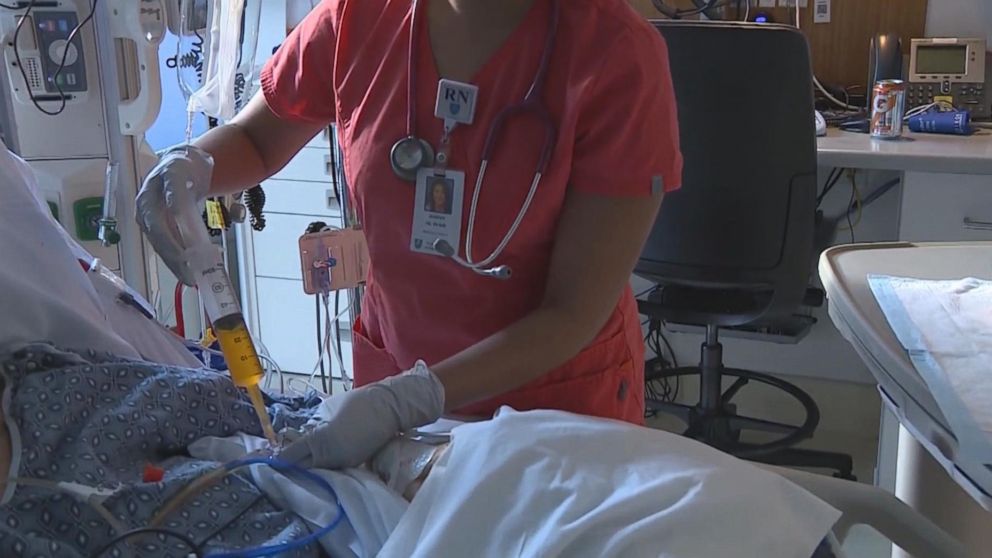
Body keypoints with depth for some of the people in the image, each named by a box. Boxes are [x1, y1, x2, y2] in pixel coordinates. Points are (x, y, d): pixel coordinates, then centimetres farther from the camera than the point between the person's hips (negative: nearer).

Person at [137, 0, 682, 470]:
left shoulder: (620, 55, -24)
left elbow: (575, 313, -22)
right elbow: (253, 139, 6)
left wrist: (406, 401, -30)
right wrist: (191, 164, -17)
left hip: (558, 397, -3)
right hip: (392, 373, 3)